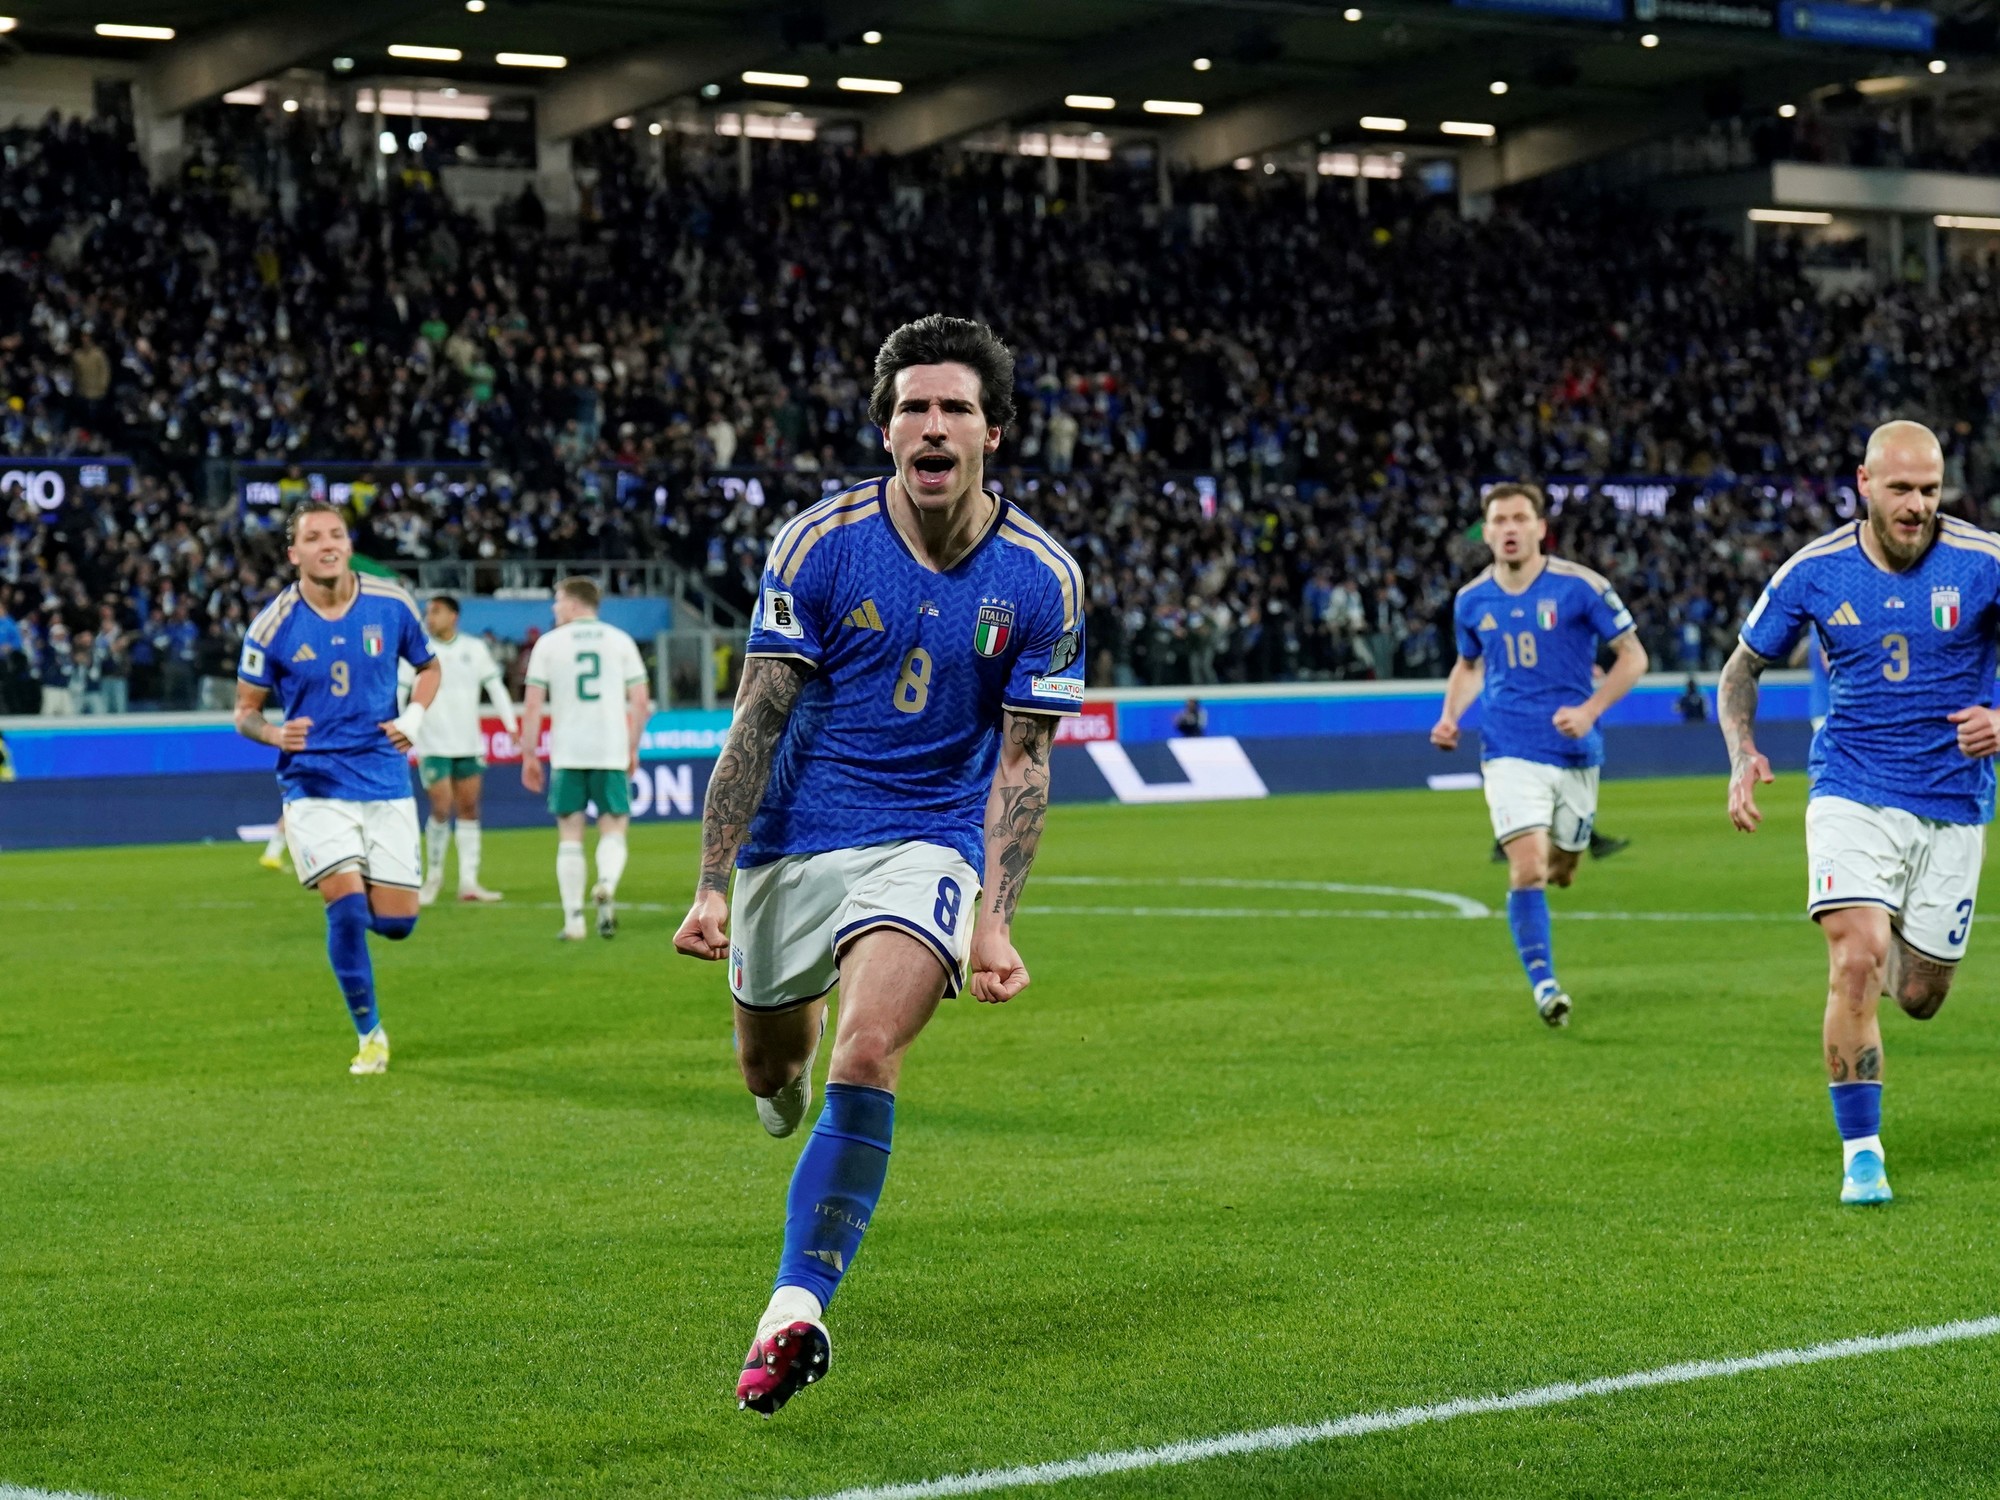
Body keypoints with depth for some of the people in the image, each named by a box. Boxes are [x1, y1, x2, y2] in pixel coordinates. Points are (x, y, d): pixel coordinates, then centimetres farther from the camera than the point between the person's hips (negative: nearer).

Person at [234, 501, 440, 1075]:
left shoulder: (392, 606, -2)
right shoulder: (273, 625, -7)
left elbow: (428, 666, 16)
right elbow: (245, 710, 1)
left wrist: (414, 716, -3)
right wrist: (274, 733, -21)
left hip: (384, 781, 2)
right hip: (314, 785, -2)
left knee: (396, 922, 0)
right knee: (348, 907, -18)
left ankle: (346, 899, 38)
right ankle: (370, 1034, 1)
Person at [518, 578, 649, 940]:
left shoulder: (549, 643, 3)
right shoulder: (621, 641, 8)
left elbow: (532, 706, 0)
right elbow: (640, 702, 4)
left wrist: (529, 756, 6)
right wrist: (633, 750, 14)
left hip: (567, 754, -1)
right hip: (612, 751, 1)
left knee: (570, 836, 6)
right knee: (613, 830, 6)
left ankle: (573, 920, 1)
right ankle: (606, 886, -24)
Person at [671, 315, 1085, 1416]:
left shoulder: (1041, 579, -8)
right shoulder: (819, 544, -10)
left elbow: (1022, 761, -4)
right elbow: (758, 721, -8)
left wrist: (993, 921, -13)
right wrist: (712, 886, -15)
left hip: (927, 841, -2)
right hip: (792, 839, 2)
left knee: (867, 1056, -25)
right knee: (768, 1067, 16)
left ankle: (797, 1307, -24)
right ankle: (794, 1051, 56)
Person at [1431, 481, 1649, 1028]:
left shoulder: (1580, 587, -8)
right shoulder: (1471, 601, 2)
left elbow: (1633, 656, -3)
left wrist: (1590, 710, -15)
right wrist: (1451, 715, 3)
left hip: (1574, 752, 0)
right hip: (1511, 752, 0)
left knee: (1560, 871, 13)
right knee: (1527, 869, -17)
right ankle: (1543, 984, -10)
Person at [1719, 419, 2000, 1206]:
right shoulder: (1813, 571, -6)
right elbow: (1742, 669, 7)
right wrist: (1744, 754, -11)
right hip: (1853, 792, -1)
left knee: (1919, 996, 8)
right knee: (1858, 962, -21)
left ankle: (1903, 937, 46)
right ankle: (1861, 1153, -11)